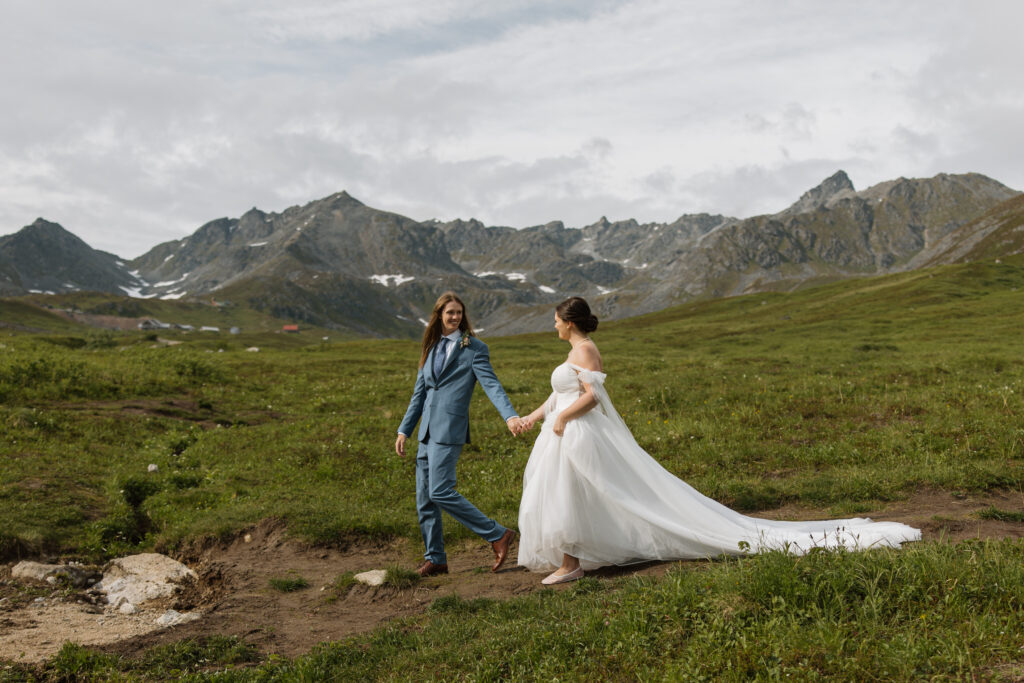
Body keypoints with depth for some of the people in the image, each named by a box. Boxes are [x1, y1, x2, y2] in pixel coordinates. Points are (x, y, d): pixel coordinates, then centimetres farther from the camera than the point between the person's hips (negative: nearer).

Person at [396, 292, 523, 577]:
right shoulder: (431, 348, 16)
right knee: (424, 500, 9)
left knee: (440, 493, -15)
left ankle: (498, 535, -4)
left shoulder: (474, 348, -2)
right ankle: (435, 559, 21)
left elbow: (491, 385, -12)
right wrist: (404, 429, 18)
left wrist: (511, 416, -27)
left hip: (450, 431, -7)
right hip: (427, 432, 7)